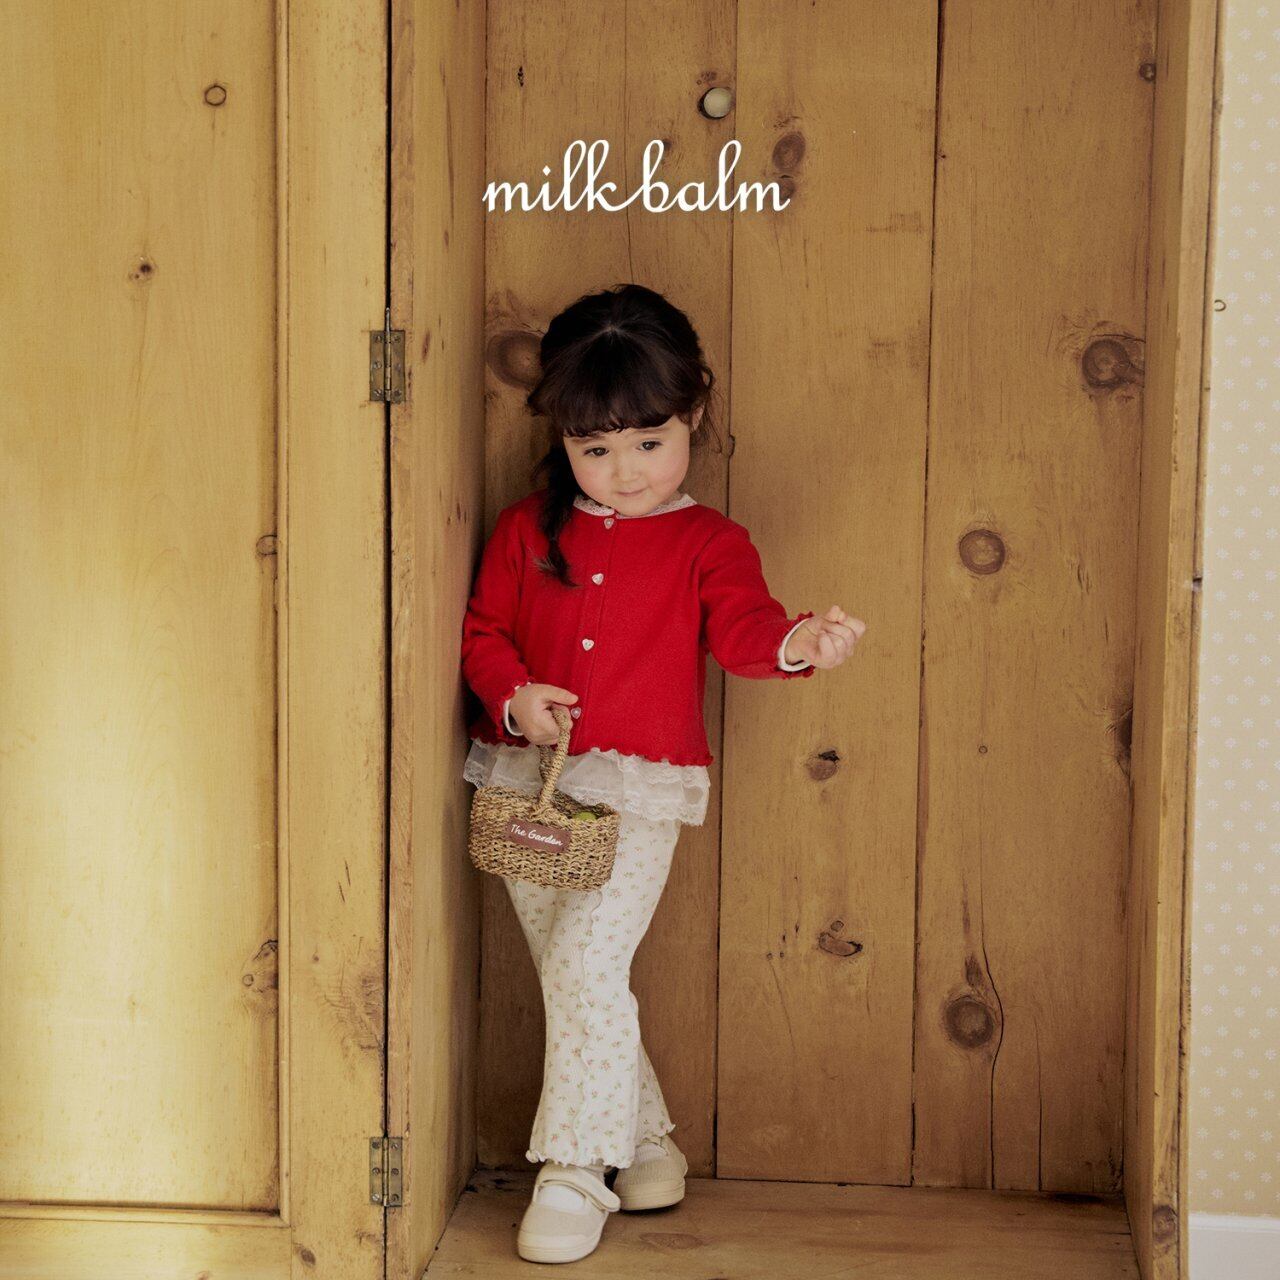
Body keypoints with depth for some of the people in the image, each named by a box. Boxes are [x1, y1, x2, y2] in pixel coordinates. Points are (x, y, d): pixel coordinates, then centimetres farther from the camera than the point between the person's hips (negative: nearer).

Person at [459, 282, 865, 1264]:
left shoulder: (708, 543, -1)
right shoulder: (526, 530, 7)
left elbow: (739, 626, -17)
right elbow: (483, 630, 9)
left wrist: (793, 641, -40)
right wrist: (514, 695, -12)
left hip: (639, 792, -4)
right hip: (525, 784, 4)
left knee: (587, 969, -14)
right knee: (569, 978, 11)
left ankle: (573, 1175, -3)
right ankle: (645, 1141, 28)